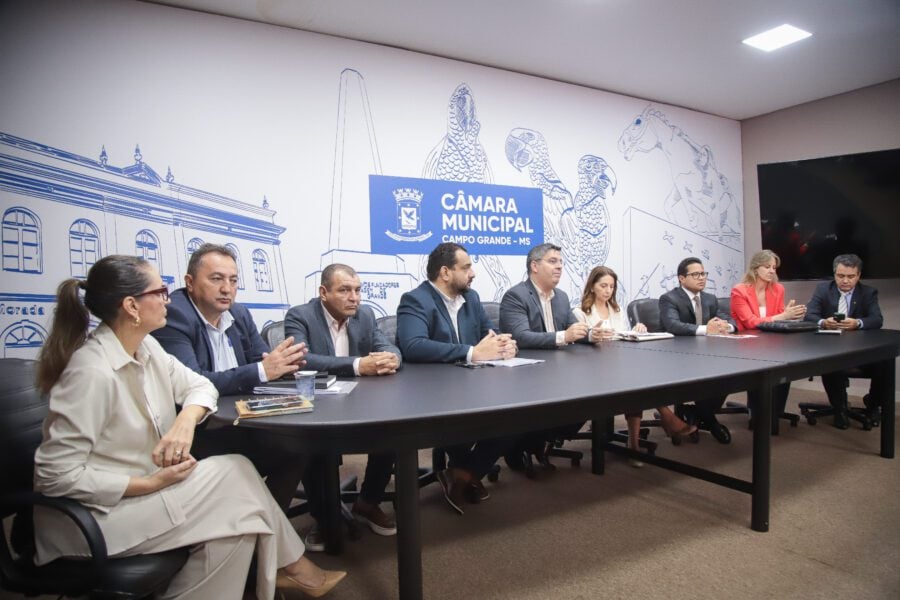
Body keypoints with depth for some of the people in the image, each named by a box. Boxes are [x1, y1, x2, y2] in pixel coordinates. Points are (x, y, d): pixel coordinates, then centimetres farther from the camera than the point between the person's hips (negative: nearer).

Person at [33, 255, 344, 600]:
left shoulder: (146, 347, -1)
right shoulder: (92, 372, -27)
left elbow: (198, 385, 5)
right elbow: (56, 475, -26)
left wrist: (186, 420, -18)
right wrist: (152, 483, -24)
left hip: (141, 488, 7)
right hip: (93, 516, -7)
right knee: (233, 473, -14)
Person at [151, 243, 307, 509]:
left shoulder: (240, 314, 7)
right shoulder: (172, 315, -16)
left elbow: (262, 360, 8)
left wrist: (283, 363, -17)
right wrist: (262, 371, -30)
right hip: (194, 431, -7)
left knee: (298, 451, -5)